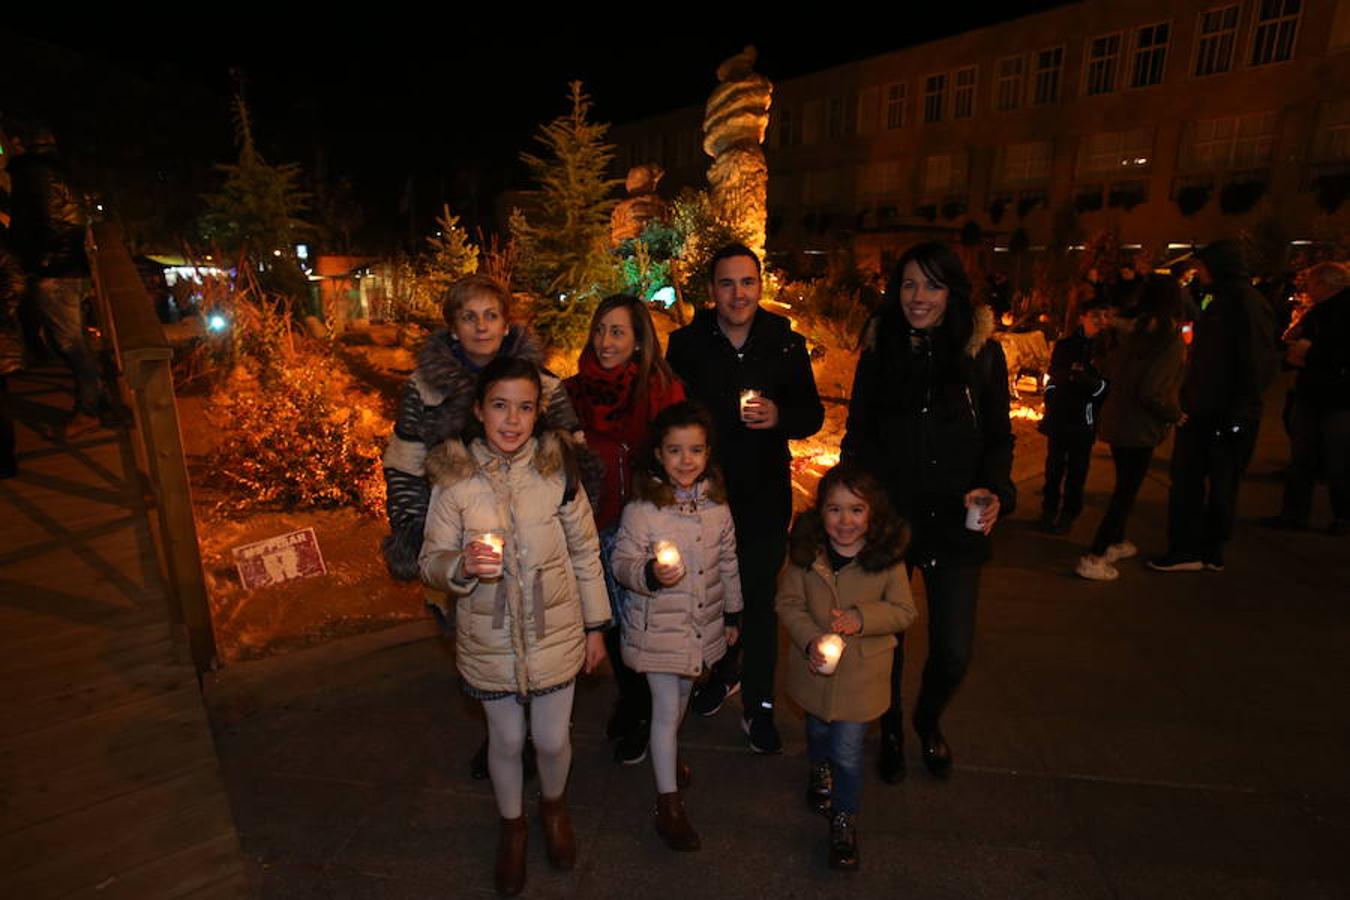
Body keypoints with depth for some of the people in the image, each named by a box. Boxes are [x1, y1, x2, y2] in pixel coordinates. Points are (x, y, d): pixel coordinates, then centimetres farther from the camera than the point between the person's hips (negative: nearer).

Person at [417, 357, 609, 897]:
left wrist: (596, 625, 3)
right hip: (489, 640, 0)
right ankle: (512, 826, 50)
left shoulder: (557, 467, -12)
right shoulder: (453, 475, -14)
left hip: (555, 634, 0)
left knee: (552, 739, 16)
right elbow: (430, 562, -7)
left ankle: (554, 806, 51)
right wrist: (462, 565, -30)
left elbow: (585, 552, -2)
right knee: (506, 741, 19)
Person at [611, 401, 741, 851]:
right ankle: (668, 802, 19)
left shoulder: (717, 503, -4)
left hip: (704, 624, 5)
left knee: (682, 695, 24)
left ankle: (666, 753, 52)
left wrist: (732, 614, 12)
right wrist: (650, 573, -35)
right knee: (666, 708, 3)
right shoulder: (642, 508, -19)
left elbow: (728, 562, 7)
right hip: (658, 627, -5)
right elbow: (622, 563, -15)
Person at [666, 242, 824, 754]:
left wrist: (780, 417, -19)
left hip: (765, 494, -1)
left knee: (759, 598, 7)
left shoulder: (786, 345, -3)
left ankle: (759, 706, 24)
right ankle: (721, 673, 43)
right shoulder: (686, 344, -3)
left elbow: (813, 413, 1)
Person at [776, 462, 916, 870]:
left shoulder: (887, 558, -18)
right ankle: (820, 770, 61)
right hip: (815, 666, 3)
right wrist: (811, 639, -23)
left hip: (862, 672, -2)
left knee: (848, 750, 2)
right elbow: (788, 602, -9)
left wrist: (862, 618, -26)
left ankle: (844, 820, 29)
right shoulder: (805, 552, -16)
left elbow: (904, 611, -10)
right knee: (817, 731, 27)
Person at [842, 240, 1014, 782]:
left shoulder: (983, 354, -2)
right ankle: (890, 732, 41)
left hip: (955, 524, 0)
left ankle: (928, 722, 40)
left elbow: (999, 438, 3)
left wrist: (994, 490, -15)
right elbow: (857, 437, 5)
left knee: (953, 652, 5)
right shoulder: (879, 353, 1)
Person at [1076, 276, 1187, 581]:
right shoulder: (1170, 339, -17)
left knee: (1125, 484, 23)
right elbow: (1151, 392, -22)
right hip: (1139, 427, -7)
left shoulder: (1132, 329, 3)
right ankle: (1093, 559, 0)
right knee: (1127, 489, 1)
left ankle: (1115, 543, 38)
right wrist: (1176, 414, -6)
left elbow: (1109, 367, 11)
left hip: (1115, 417, 7)